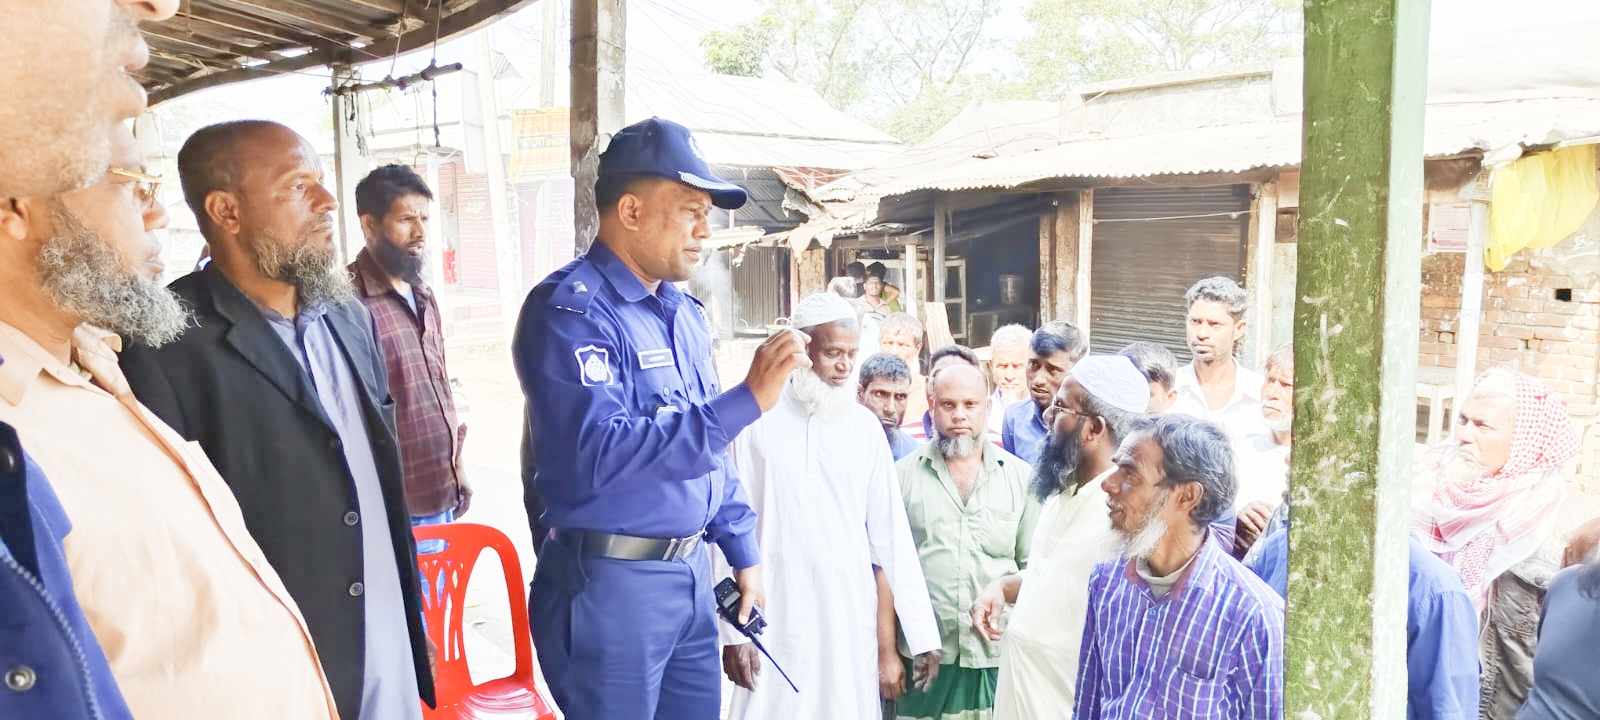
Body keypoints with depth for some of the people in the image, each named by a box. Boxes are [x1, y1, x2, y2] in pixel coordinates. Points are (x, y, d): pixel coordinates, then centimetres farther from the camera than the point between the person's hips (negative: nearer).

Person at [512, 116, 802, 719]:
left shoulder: (683, 312, 11)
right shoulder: (571, 309, -16)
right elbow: (598, 455, -29)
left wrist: (742, 550, 17)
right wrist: (747, 400, -29)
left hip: (692, 575, 8)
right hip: (610, 581, -8)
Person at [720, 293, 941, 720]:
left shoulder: (863, 426, 4)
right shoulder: (755, 420, -5)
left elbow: (891, 536, 4)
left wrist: (922, 635, 2)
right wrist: (733, 631, -6)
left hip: (850, 621, 3)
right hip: (776, 621, -2)